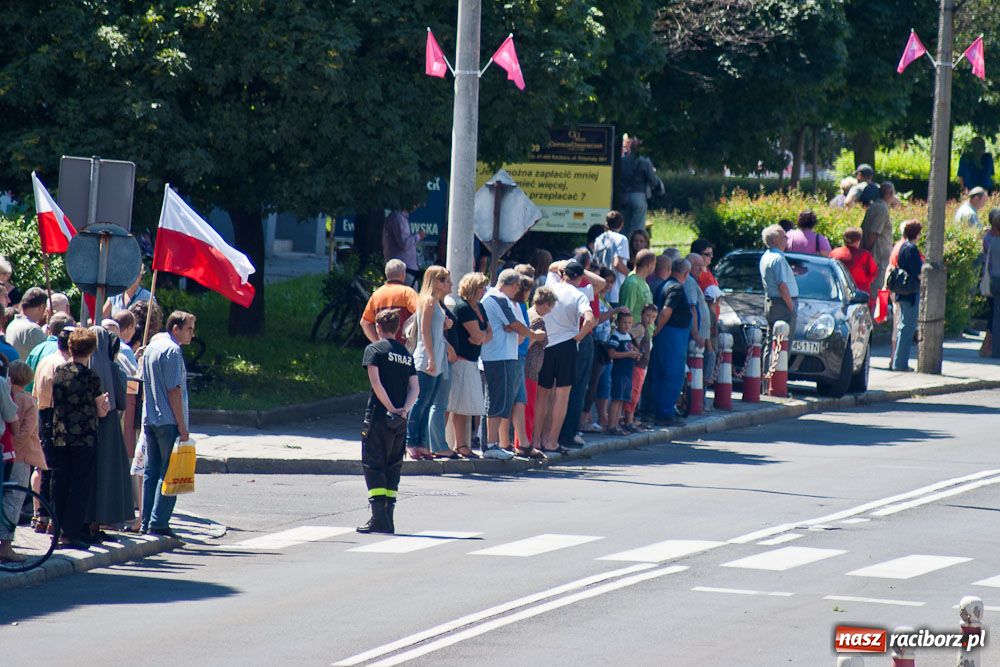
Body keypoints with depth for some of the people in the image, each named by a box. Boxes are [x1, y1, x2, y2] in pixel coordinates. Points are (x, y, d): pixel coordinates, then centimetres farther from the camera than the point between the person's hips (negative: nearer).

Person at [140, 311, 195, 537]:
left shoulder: (151, 347, 15)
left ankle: (146, 522, 12)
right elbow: (174, 391, -17)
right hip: (168, 421, -9)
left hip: (149, 419, 9)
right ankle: (158, 523, -10)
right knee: (169, 473, -6)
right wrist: (182, 427, -15)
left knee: (151, 472, 11)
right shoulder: (172, 350, -13)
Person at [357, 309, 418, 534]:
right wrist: (404, 410, -6)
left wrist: (391, 408, -12)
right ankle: (389, 518, 8)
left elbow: (376, 382, -14)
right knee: (393, 467, 11)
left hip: (379, 415, -5)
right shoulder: (406, 354, 14)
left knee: (372, 465, -2)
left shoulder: (374, 349, -2)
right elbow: (415, 387, 5)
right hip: (400, 422, 5)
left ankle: (379, 518, -12)